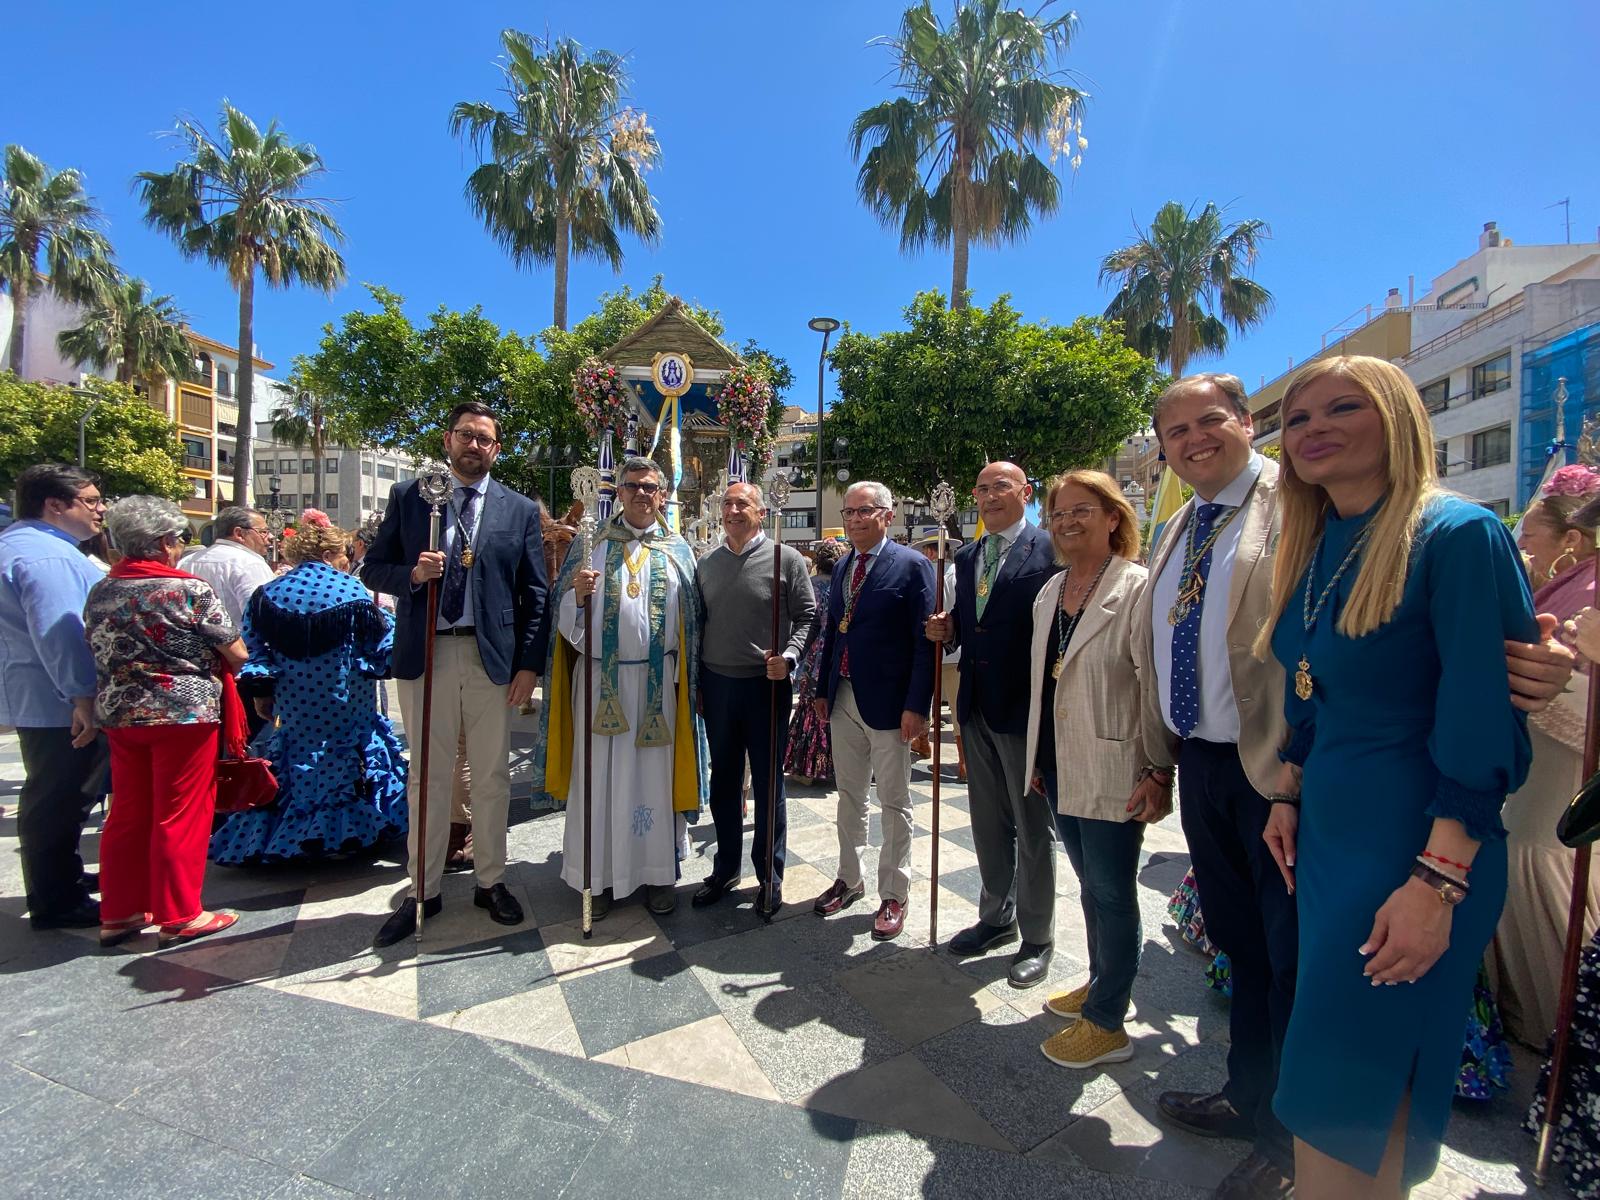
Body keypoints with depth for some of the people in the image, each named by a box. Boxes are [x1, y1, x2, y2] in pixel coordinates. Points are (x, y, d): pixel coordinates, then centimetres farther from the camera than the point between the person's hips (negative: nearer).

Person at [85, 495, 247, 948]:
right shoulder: (190, 589, -13)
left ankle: (118, 913, 25)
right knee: (181, 815, 2)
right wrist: (208, 661, 10)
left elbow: (98, 653, 16)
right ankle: (179, 915, 11)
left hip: (118, 714, 7)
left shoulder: (100, 592, 6)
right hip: (183, 713, -6)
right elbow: (237, 655, -11)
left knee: (127, 813, 15)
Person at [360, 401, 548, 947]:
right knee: (428, 777, 10)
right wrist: (411, 574, -14)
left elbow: (534, 593, 3)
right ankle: (424, 891, 25)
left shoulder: (520, 509, 5)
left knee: (492, 777, 9)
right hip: (426, 654, 1)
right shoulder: (407, 496, 7)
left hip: (493, 657, 0)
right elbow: (372, 569, 9)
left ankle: (491, 881, 26)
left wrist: (529, 663, -3)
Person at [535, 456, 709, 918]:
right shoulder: (592, 543, 7)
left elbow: (690, 620, 5)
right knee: (597, 775, 6)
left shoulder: (678, 550, 8)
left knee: (654, 775, 7)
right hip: (600, 677, 0)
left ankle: (658, 872, 20)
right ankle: (598, 874, 20)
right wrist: (577, 594, -19)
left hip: (657, 680, 0)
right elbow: (563, 613, 3)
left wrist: (688, 681, -2)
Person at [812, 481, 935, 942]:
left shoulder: (912, 566, -10)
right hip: (843, 699, 7)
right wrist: (823, 690, 12)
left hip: (888, 703, -6)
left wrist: (916, 706, -18)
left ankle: (893, 895, 26)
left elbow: (924, 642, -13)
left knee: (894, 803, 9)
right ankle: (849, 879, 36)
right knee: (849, 795, 19)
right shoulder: (843, 567, 10)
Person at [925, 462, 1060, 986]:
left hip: (1025, 707, -6)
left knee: (1033, 828, 9)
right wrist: (946, 629, -5)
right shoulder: (967, 558, 11)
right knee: (987, 823, 19)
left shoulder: (1050, 551, -11)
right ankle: (996, 918, 39)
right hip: (977, 707, 7)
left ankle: (1036, 939, 29)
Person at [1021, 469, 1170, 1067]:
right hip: (1059, 767, 7)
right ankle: (1100, 983, 42)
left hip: (1111, 772, -7)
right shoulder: (1049, 593, 9)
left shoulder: (1138, 590, -14)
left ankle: (1106, 1023, 25)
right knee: (1090, 885, 22)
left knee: (1111, 893, 7)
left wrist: (1159, 774, -17)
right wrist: (1037, 757, 16)